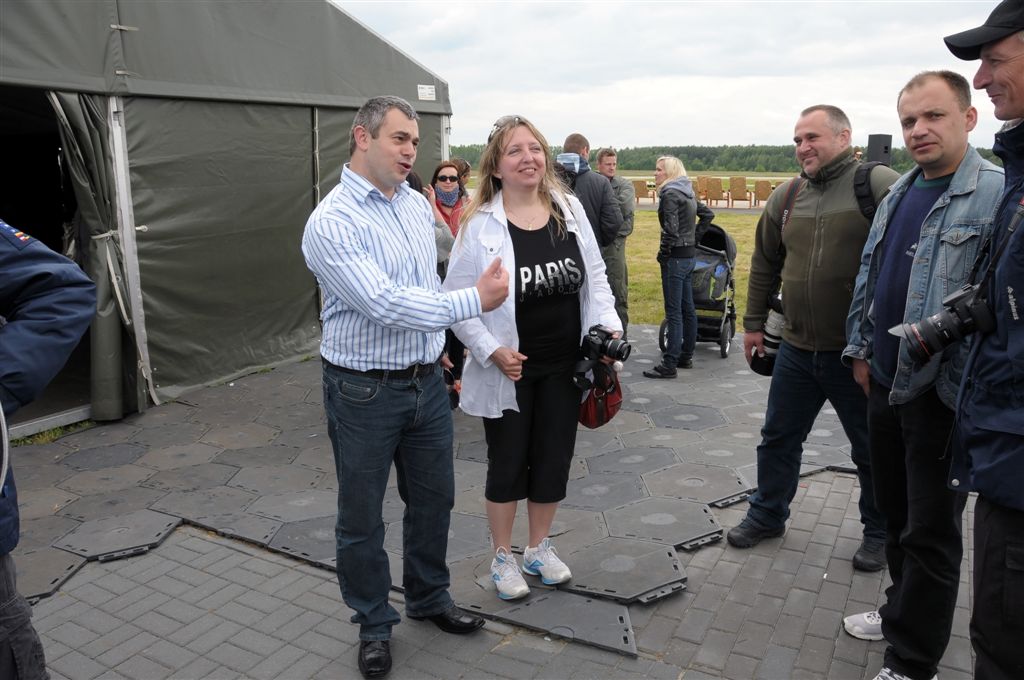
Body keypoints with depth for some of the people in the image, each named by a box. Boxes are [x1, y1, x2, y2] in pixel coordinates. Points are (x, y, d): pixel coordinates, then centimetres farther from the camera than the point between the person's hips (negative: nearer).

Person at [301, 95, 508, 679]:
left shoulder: (419, 205, 6)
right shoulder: (332, 222, -17)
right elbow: (385, 304, -27)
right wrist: (475, 301, -23)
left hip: (427, 383, 7)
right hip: (365, 391, -6)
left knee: (434, 500, 18)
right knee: (362, 517, 10)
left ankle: (429, 597, 41)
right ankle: (375, 625, 31)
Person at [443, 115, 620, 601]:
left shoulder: (570, 210, 0)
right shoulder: (480, 225, -13)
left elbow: (595, 277, 6)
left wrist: (607, 326, -8)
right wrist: (491, 351, -18)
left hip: (564, 365, 4)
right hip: (510, 369, -4)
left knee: (554, 459, 15)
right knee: (508, 463, 11)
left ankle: (539, 548, 37)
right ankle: (503, 558, 32)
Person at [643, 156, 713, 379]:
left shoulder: (669, 194, -14)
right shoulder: (687, 193, 14)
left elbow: (671, 228, -22)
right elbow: (708, 214, 22)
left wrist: (662, 254, -11)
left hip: (676, 257, -9)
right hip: (690, 255, 9)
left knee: (673, 312, -8)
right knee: (687, 309, 14)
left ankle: (669, 365, -5)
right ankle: (686, 356, 24)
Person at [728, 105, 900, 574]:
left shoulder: (880, 185, -11)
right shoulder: (785, 197, 7)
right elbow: (764, 265, 16)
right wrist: (754, 323, 17)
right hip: (797, 349, 5)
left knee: (873, 448, 13)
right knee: (778, 439, 16)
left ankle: (879, 531, 34)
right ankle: (767, 514, 35)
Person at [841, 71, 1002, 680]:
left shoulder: (999, 195, -13)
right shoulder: (898, 195, 11)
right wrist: (861, 348, 15)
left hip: (944, 395, -7)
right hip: (886, 383, 7)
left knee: (930, 532, 5)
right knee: (897, 511, 20)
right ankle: (903, 611, 40)